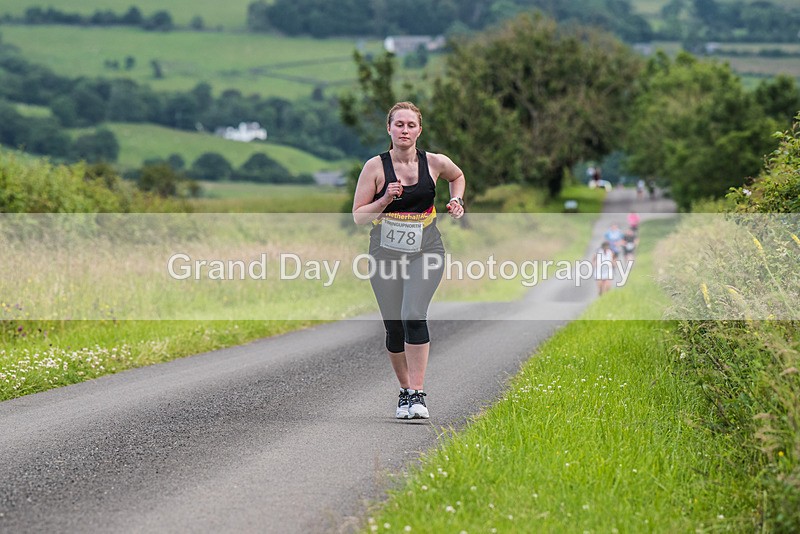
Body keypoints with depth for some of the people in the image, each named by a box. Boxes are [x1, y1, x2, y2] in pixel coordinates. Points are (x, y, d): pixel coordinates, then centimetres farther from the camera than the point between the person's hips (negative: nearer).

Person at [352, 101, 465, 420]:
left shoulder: (435, 163, 1)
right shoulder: (376, 167, -4)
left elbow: (457, 176, 25)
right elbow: (358, 216, -3)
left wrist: (456, 201, 7)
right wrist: (385, 200, -17)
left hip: (425, 252, -1)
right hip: (386, 253, 1)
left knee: (413, 316, -21)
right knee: (394, 327, 3)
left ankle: (418, 395, -18)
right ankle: (405, 392, 23)